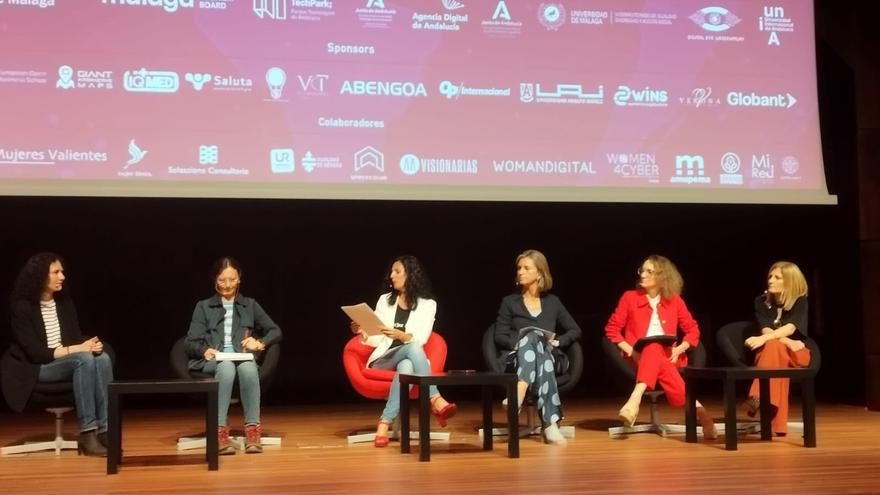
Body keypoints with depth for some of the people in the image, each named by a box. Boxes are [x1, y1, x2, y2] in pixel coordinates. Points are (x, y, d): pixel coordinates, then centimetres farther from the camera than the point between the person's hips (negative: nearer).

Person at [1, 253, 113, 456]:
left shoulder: (65, 302, 8)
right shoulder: (22, 307, -11)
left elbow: (77, 337, 8)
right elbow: (35, 353, -17)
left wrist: (91, 345, -17)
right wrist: (77, 349, -24)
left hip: (66, 362, 6)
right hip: (35, 369, -6)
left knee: (102, 358, -26)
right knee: (84, 359, -33)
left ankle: (104, 431, -29)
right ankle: (87, 434, -33)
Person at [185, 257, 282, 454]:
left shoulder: (250, 305, 21)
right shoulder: (203, 306, 17)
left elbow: (276, 332, 14)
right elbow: (191, 343, 6)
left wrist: (260, 343, -8)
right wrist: (205, 350, -17)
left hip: (242, 359, 1)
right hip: (211, 361, -1)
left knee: (249, 367, -38)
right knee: (226, 367, -39)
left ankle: (252, 430, -39)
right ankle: (220, 431, -44)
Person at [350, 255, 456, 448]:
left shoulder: (427, 304, 8)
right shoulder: (384, 300, 14)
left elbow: (421, 339, -7)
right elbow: (378, 340, 11)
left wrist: (400, 335, -26)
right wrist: (363, 334, -10)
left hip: (409, 358, 0)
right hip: (383, 360, 0)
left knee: (406, 367, -40)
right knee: (412, 349, -35)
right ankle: (435, 400, -46)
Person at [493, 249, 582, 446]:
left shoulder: (552, 302, 20)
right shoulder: (509, 302, 16)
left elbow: (575, 331, 19)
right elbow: (499, 338, 8)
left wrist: (557, 342, -1)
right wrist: (518, 342, -13)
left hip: (550, 358, 1)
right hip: (518, 360, -1)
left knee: (532, 337, -36)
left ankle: (519, 393, -60)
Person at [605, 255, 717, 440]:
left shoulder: (674, 300, 8)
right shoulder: (630, 297, 5)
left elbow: (693, 330, 12)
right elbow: (612, 328, 5)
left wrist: (679, 349, -6)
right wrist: (629, 349, -9)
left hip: (666, 357, 1)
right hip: (639, 357, -1)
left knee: (653, 349, -37)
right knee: (653, 350, -37)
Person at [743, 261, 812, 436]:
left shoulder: (800, 301, -4)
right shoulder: (761, 301, 3)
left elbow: (790, 328, -22)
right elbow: (766, 330, -10)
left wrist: (763, 339, -37)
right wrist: (788, 342, -26)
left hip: (795, 355, -2)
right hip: (769, 352, 2)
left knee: (773, 345, -36)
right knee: (774, 346, -37)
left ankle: (758, 397, -50)